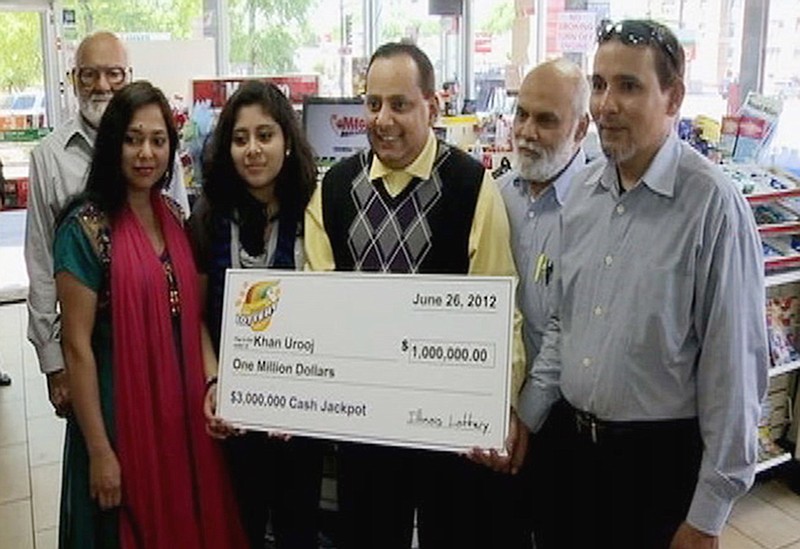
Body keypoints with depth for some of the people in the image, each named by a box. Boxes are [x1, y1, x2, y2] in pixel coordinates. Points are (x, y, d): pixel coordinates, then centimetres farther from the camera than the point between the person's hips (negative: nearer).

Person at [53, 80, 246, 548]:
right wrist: (99, 451, -14)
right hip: (121, 413, -5)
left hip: (184, 407, 6)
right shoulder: (86, 227, -14)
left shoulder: (174, 216, 5)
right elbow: (78, 346, -14)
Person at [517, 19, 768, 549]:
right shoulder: (583, 189, 1)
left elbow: (733, 361, -16)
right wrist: (527, 413, 6)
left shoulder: (712, 203, -18)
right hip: (579, 441, 6)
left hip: (664, 454, -5)